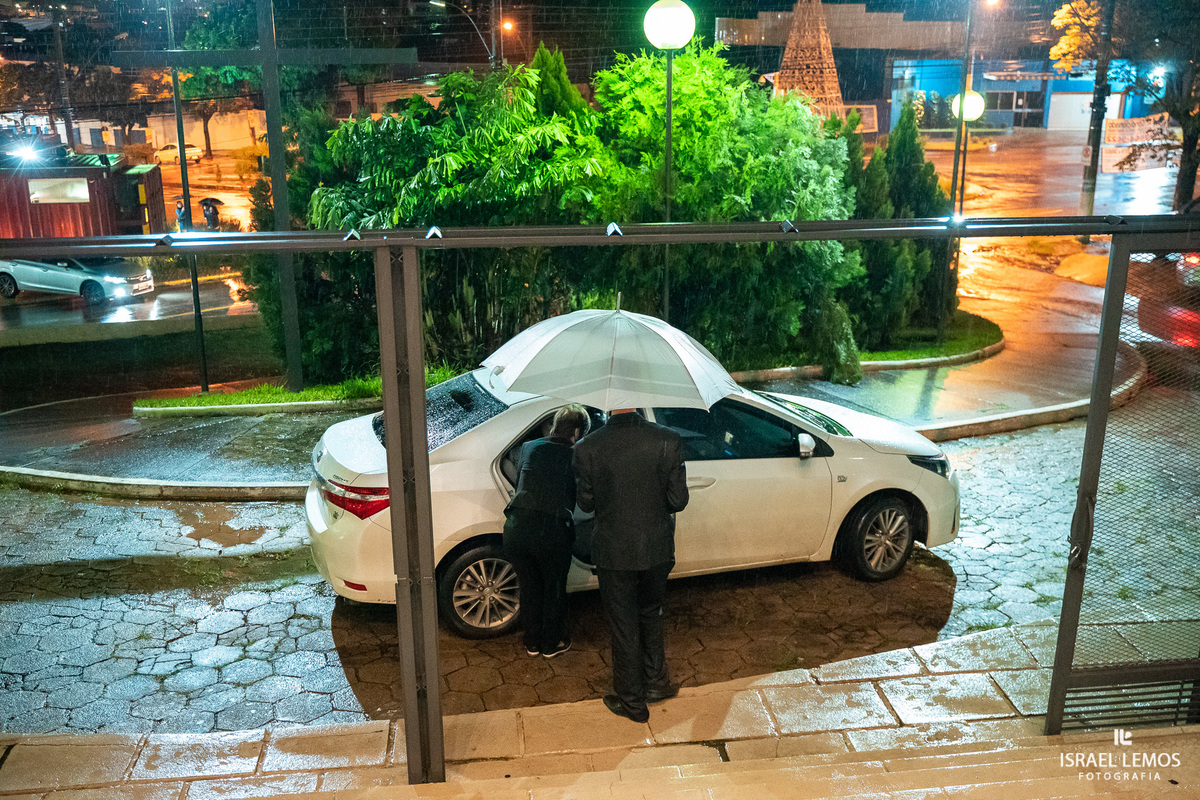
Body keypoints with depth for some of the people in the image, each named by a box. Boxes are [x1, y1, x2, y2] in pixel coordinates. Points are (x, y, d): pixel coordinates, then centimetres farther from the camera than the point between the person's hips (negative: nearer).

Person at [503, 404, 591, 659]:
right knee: (554, 588, 20)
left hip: (517, 528, 3)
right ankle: (551, 644, 35)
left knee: (529, 586, 23)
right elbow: (579, 498, 6)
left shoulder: (528, 448, 7)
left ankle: (532, 643, 38)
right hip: (552, 531, -3)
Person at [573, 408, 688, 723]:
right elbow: (678, 500, -9)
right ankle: (656, 684, 40)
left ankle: (632, 702, 31)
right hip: (658, 550, 2)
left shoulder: (587, 449, -18)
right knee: (650, 616, 27)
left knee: (624, 628, 15)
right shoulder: (668, 441, -15)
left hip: (614, 553, -2)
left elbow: (585, 502, -5)